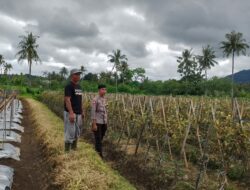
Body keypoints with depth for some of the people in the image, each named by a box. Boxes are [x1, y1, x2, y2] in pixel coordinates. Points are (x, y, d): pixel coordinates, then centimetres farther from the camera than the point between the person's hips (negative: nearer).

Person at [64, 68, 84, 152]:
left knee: (77, 133, 14)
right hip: (71, 113, -9)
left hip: (78, 113, 9)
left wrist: (82, 111, 17)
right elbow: (67, 100, -20)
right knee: (70, 133, -6)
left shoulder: (79, 87, 14)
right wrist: (71, 113, -27)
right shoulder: (69, 86, -12)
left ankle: (74, 150, 25)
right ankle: (67, 151, 2)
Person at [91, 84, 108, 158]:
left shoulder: (105, 100, 9)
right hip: (98, 123, -7)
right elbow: (93, 112, -14)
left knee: (101, 139, 15)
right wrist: (94, 124, -16)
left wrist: (106, 123, 14)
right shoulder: (95, 100, -12)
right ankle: (99, 155, 4)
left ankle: (98, 153, 28)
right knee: (98, 139, -2)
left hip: (104, 123, 7)